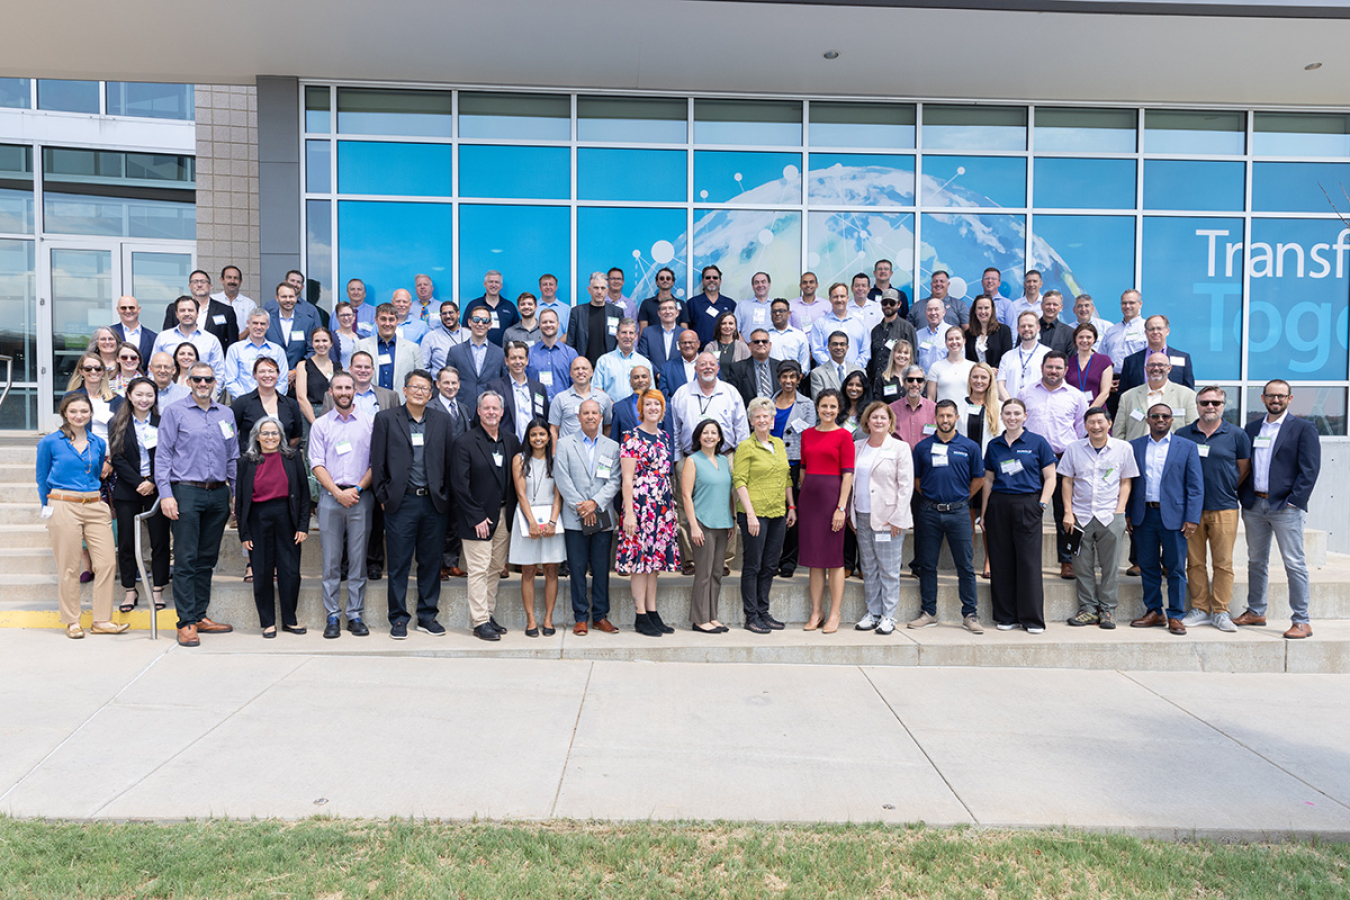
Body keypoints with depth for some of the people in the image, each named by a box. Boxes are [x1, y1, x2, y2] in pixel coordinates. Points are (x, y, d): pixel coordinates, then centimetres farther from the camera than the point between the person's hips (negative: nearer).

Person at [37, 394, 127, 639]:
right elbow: (42, 480, 11)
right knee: (69, 568, 1)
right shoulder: (50, 442, 1)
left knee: (106, 563, -3)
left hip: (95, 507, 3)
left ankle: (102, 621, 6)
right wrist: (48, 508, 15)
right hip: (63, 508, -3)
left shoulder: (98, 443, 11)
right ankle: (72, 622, 14)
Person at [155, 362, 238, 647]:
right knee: (186, 559, -4)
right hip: (187, 493, -4)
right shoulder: (174, 412, 2)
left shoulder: (226, 415, 14)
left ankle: (200, 616, 19)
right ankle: (186, 622, 0)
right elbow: (163, 455, -2)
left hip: (218, 494, 4)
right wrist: (165, 494, -11)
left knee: (208, 559, 10)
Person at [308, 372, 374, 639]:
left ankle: (355, 616, 9)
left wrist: (356, 489, -8)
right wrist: (338, 492, -9)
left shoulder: (369, 422, 7)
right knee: (331, 561, 2)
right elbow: (317, 464, 3)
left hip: (361, 497, 0)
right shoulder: (320, 425, 9)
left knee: (358, 560, 2)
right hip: (330, 497, 1)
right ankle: (332, 617, 9)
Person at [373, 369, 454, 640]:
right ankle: (398, 619, 15)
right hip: (400, 502, -2)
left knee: (431, 562, 9)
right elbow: (377, 462, 2)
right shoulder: (385, 418, 3)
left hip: (434, 503, 2)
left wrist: (445, 496, 4)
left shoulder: (442, 420, 9)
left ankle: (427, 616, 20)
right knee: (399, 564, 3)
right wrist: (383, 497, -2)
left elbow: (450, 460, 10)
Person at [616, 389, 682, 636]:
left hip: (662, 505, 7)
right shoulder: (632, 437, -6)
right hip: (640, 503, -7)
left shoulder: (664, 437, 14)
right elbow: (627, 479, -11)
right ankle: (641, 616, 4)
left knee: (655, 558, 10)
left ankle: (653, 613, 17)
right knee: (641, 558, -3)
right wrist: (629, 512, -16)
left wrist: (671, 506, 16)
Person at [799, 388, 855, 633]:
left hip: (832, 496, -5)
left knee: (834, 556, 1)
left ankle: (834, 614, 10)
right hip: (809, 497, 5)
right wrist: (802, 499, 10)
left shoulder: (844, 436, -4)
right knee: (814, 557, 8)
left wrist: (841, 507, -14)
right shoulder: (807, 434, 11)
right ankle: (815, 613, 16)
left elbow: (848, 473, -8)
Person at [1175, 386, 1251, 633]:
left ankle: (1220, 612, 10)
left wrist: (1226, 490, 9)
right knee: (1195, 562, 5)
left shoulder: (1236, 435, 4)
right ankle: (1200, 609, 14)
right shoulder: (1182, 434, 6)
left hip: (1224, 508, -1)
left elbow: (1244, 469, 12)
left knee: (1223, 563, 1)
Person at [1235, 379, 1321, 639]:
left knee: (1294, 564, -3)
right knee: (1256, 561, 12)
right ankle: (1255, 612, 23)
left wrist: (1294, 501, -14)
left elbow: (1310, 469, -7)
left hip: (1285, 507, -5)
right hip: (1253, 506, 5)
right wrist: (1243, 496, 4)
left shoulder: (1304, 428, 0)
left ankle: (1301, 621, 3)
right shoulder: (1252, 428, 13)